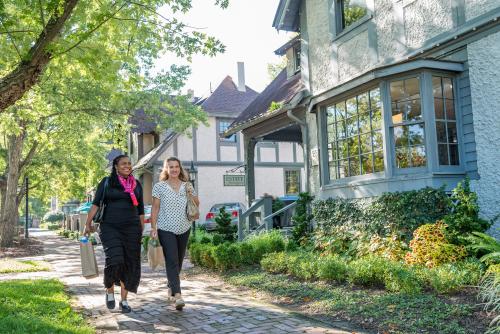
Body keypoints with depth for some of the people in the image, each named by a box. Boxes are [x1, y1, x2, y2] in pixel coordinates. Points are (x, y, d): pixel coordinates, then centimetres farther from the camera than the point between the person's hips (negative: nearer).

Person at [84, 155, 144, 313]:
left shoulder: (136, 184, 12)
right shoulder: (106, 183, 4)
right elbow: (96, 203, -1)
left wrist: (142, 230, 13)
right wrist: (88, 223, -9)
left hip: (131, 229, 3)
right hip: (110, 228, -3)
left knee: (130, 264, 3)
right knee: (114, 260, -18)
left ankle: (124, 300, 18)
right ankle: (109, 290, 11)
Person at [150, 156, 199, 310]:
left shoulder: (187, 186, 8)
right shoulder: (159, 187, 0)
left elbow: (197, 204, 16)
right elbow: (155, 208, -1)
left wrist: (191, 193, -3)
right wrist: (153, 227, -8)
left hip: (184, 229, 4)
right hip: (166, 229, -4)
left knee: (179, 261, 12)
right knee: (172, 261, -13)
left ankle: (171, 288, 33)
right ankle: (177, 295, -17)